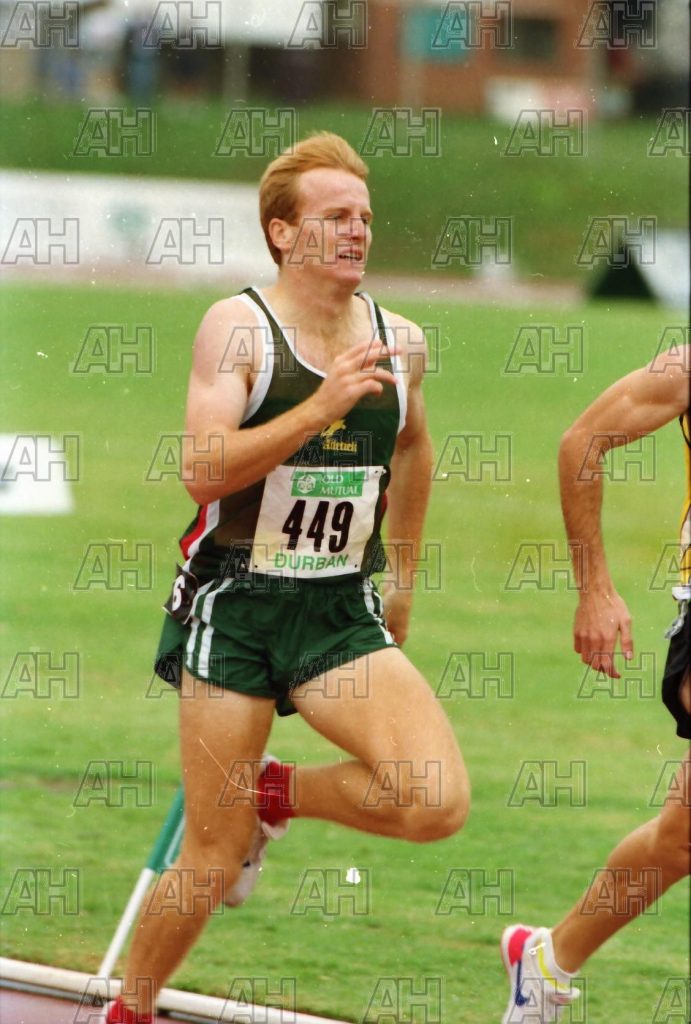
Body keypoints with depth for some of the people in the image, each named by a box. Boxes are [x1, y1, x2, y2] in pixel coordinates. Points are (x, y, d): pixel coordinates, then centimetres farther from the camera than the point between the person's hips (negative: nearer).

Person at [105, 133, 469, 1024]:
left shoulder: (398, 341, 5)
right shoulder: (239, 326, -9)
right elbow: (203, 471, -21)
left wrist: (402, 575, 29)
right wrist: (321, 406, -28)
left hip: (342, 615, 4)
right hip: (233, 610, -4)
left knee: (437, 803, -17)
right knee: (213, 857, -2)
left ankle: (276, 795, 11)